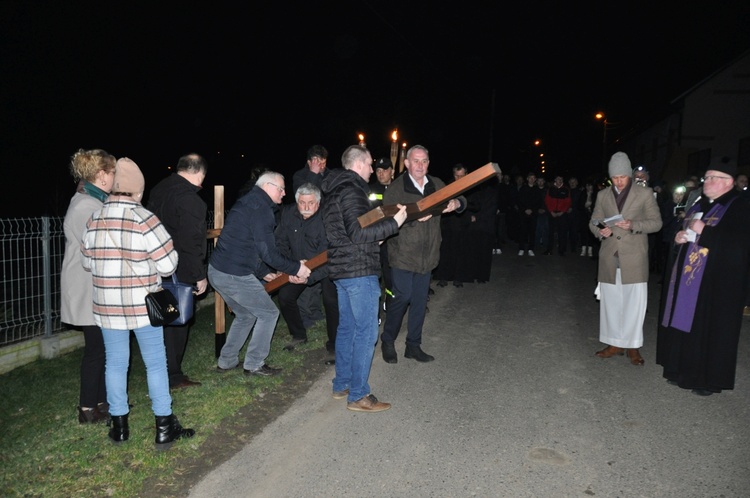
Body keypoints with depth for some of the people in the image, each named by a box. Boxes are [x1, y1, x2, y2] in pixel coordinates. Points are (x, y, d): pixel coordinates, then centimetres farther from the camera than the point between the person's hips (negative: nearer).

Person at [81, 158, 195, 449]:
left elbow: (87, 262, 11)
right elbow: (168, 265, -16)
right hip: (143, 305, -4)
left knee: (115, 363, 14)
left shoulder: (94, 220, 0)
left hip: (106, 306, 4)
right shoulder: (145, 220, -16)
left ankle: (119, 426, 24)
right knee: (155, 363, 7)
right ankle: (164, 428, 15)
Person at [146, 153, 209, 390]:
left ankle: (165, 373, 29)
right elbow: (191, 242, -21)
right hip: (179, 273, -9)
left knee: (165, 320, 17)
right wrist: (200, 275, -13)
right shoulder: (190, 199, -19)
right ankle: (173, 376, 15)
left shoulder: (159, 189, 10)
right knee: (178, 322, 4)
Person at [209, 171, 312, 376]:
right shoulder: (261, 209, -14)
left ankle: (226, 361, 29)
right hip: (235, 275, -10)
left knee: (246, 315, 25)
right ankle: (254, 364, 12)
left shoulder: (247, 203, 17)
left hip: (217, 271, 10)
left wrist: (264, 272, 22)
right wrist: (295, 268, -8)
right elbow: (268, 252, -18)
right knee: (269, 313, 6)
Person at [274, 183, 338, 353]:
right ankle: (299, 335, 22)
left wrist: (310, 277, -41)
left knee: (331, 300, -20)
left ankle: (334, 343, 0)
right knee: (284, 296, 0)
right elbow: (280, 242, -2)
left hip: (325, 266, -5)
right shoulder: (288, 213, -12)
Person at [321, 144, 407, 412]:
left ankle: (342, 385, 27)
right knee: (366, 332, -4)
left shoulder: (334, 190, 15)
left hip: (341, 269, 10)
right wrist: (394, 222, -20)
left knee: (347, 327, 17)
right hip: (359, 270, -10)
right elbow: (358, 232, -25)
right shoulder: (351, 190, -17)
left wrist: (374, 237, 20)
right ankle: (358, 395, 3)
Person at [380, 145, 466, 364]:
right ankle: (387, 341, 16)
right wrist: (413, 217, -27)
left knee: (420, 300, 10)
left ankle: (413, 345, 24)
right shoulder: (396, 188, -6)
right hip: (403, 254, -5)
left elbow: (460, 200, 13)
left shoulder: (436, 184, 9)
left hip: (428, 255, 5)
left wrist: (456, 203, -11)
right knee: (403, 297, -6)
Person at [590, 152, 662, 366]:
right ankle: (615, 343, 21)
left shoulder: (645, 194, 1)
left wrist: (634, 225, -17)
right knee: (610, 301, 8)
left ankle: (633, 346, 12)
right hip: (609, 257, 3)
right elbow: (594, 222, 13)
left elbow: (656, 222, 1)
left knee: (634, 302, -1)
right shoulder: (603, 195, 10)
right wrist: (600, 231, -10)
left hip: (634, 258, -3)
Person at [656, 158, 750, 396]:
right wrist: (679, 236, 2)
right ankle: (684, 370, 25)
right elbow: (682, 228, 24)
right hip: (688, 276, 8)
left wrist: (703, 231, -21)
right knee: (685, 324, 12)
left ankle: (710, 379, 14)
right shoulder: (700, 204, 14)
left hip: (716, 282, -8)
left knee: (709, 329, 0)